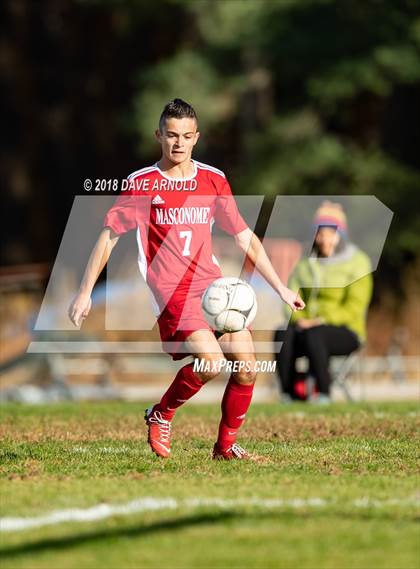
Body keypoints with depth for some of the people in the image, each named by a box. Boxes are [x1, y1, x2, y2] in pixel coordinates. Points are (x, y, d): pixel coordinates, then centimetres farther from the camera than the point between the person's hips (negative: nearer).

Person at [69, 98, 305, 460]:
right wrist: (85, 294, 1)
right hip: (171, 291, -5)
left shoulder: (213, 180, 9)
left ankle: (226, 445, 13)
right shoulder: (142, 185, -1)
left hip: (215, 287, 5)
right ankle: (161, 416, 0)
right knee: (211, 362, -25)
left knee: (246, 369, -7)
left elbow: (244, 237, 16)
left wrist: (280, 287, 14)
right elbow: (108, 238, 4)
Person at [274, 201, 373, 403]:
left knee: (314, 335, -37)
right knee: (283, 334, -30)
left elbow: (354, 307, -8)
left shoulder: (357, 263, 1)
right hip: (308, 325, 4)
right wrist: (299, 319, -12)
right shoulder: (305, 265, 17)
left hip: (345, 331, -4)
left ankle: (323, 394, -32)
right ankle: (289, 394, -34)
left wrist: (322, 321, -19)